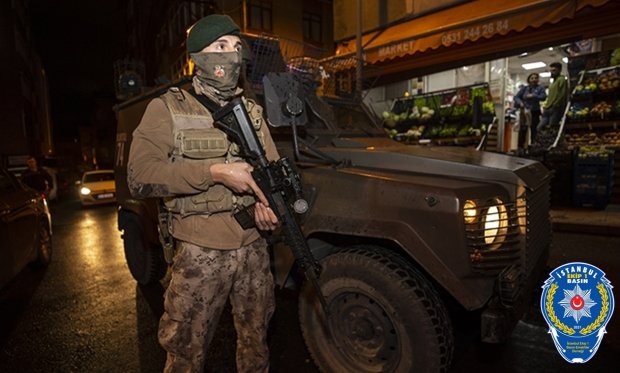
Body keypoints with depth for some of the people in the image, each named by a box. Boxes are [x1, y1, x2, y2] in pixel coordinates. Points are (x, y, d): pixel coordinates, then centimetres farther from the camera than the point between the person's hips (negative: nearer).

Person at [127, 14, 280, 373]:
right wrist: (215, 172, -23)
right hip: (201, 253, -4)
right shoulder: (168, 108, -4)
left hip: (254, 247, 5)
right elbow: (140, 177, -15)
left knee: (256, 341, 20)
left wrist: (266, 200, -10)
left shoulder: (251, 111, 10)